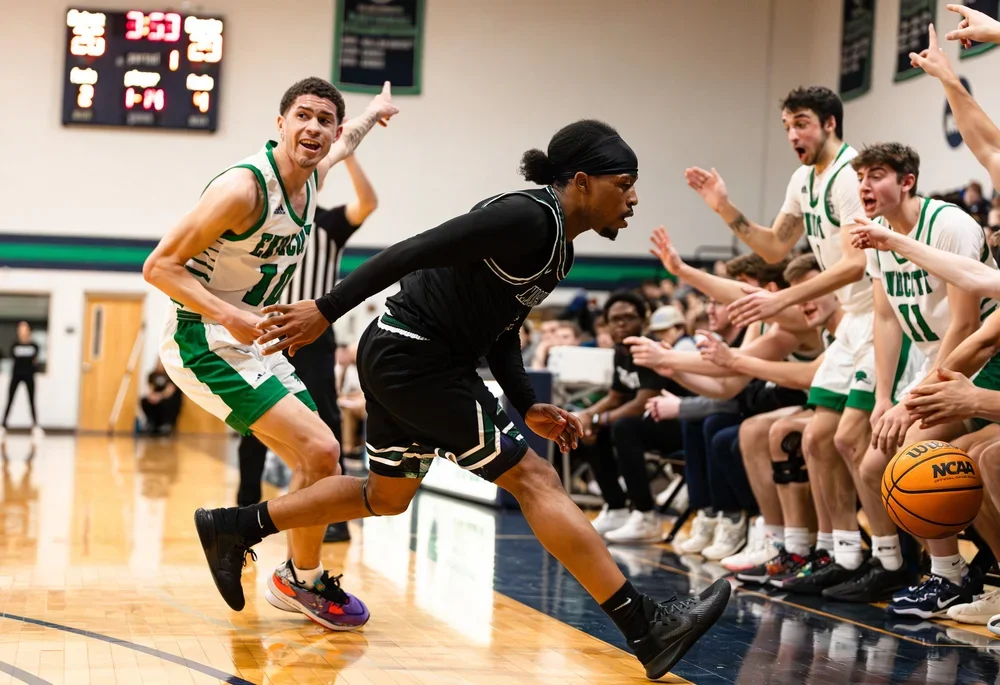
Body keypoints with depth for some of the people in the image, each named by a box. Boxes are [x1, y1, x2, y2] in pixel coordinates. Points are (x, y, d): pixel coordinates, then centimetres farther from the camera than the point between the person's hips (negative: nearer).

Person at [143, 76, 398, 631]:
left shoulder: (310, 175, 2)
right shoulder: (244, 187, -24)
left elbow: (344, 144, 29)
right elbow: (159, 266, -22)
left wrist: (373, 112, 48)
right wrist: (231, 316, -33)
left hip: (252, 340, 9)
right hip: (204, 342, -9)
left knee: (312, 461, 13)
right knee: (320, 450, -18)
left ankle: (295, 579, 28)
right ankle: (304, 580, 0)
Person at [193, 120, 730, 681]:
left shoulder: (559, 248, 12)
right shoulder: (529, 217, -19)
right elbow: (414, 252, -23)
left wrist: (529, 408, 7)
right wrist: (327, 312, -24)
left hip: (401, 361, 10)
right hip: (415, 357, -10)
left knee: (386, 496, 24)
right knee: (533, 478, -11)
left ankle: (233, 527, 34)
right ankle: (646, 628, -11)